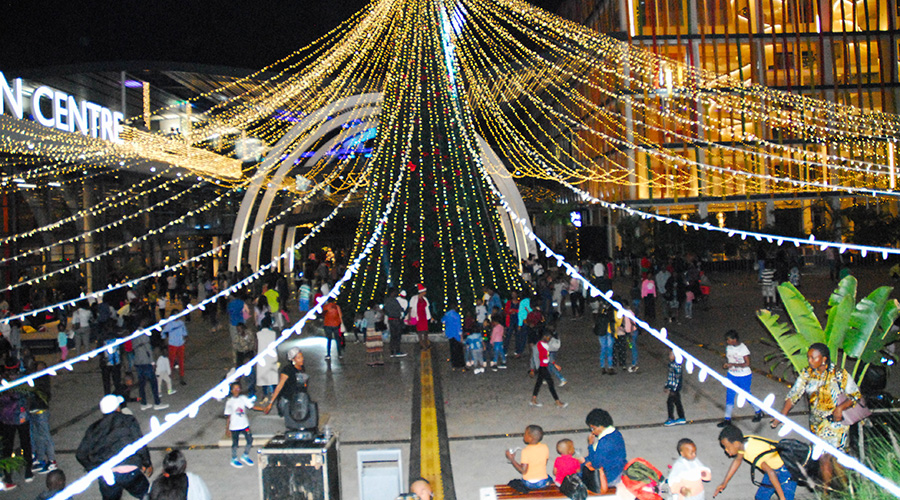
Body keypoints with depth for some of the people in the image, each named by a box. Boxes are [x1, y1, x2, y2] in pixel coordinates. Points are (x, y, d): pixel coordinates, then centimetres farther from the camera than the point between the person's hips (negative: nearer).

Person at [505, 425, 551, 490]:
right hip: (543, 483, 2)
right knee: (549, 477, 35)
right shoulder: (545, 447, -9)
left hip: (529, 484, -2)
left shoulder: (526, 451, -23)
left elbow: (523, 471, -21)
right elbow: (545, 463, 5)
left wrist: (512, 460, -14)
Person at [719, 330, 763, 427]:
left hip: (744, 376, -5)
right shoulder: (728, 347, -3)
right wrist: (726, 364, -7)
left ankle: (759, 412, 34)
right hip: (732, 375, 5)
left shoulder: (743, 348, -21)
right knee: (729, 396, 5)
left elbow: (747, 363, -19)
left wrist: (733, 364, -26)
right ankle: (727, 419, 15)